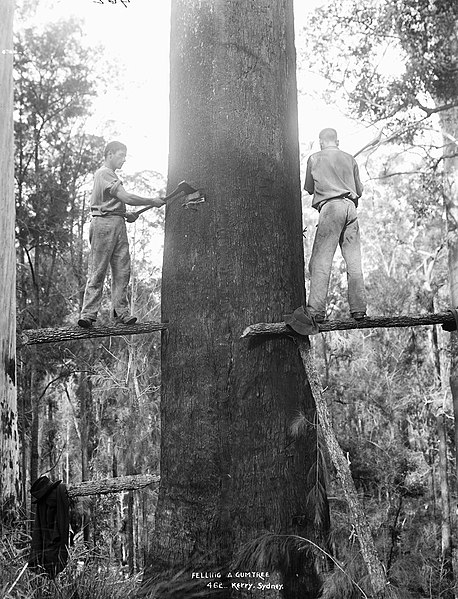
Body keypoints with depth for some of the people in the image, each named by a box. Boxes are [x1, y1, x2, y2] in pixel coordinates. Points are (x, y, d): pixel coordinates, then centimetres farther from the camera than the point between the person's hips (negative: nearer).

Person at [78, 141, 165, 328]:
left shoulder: (110, 174, 25)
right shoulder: (104, 173, -7)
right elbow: (126, 197, -16)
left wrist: (126, 215, 11)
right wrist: (152, 201, -8)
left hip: (118, 224, 9)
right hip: (104, 223, -9)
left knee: (122, 270, 3)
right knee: (98, 270, -8)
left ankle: (121, 312, 6)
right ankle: (88, 314, -5)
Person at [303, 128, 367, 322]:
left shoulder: (314, 158, 10)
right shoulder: (350, 159, 18)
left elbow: (309, 189, 18)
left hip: (330, 207, -4)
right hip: (350, 206, 4)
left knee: (321, 259, -7)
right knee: (354, 259, 4)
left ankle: (316, 310, -15)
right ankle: (358, 308, 2)